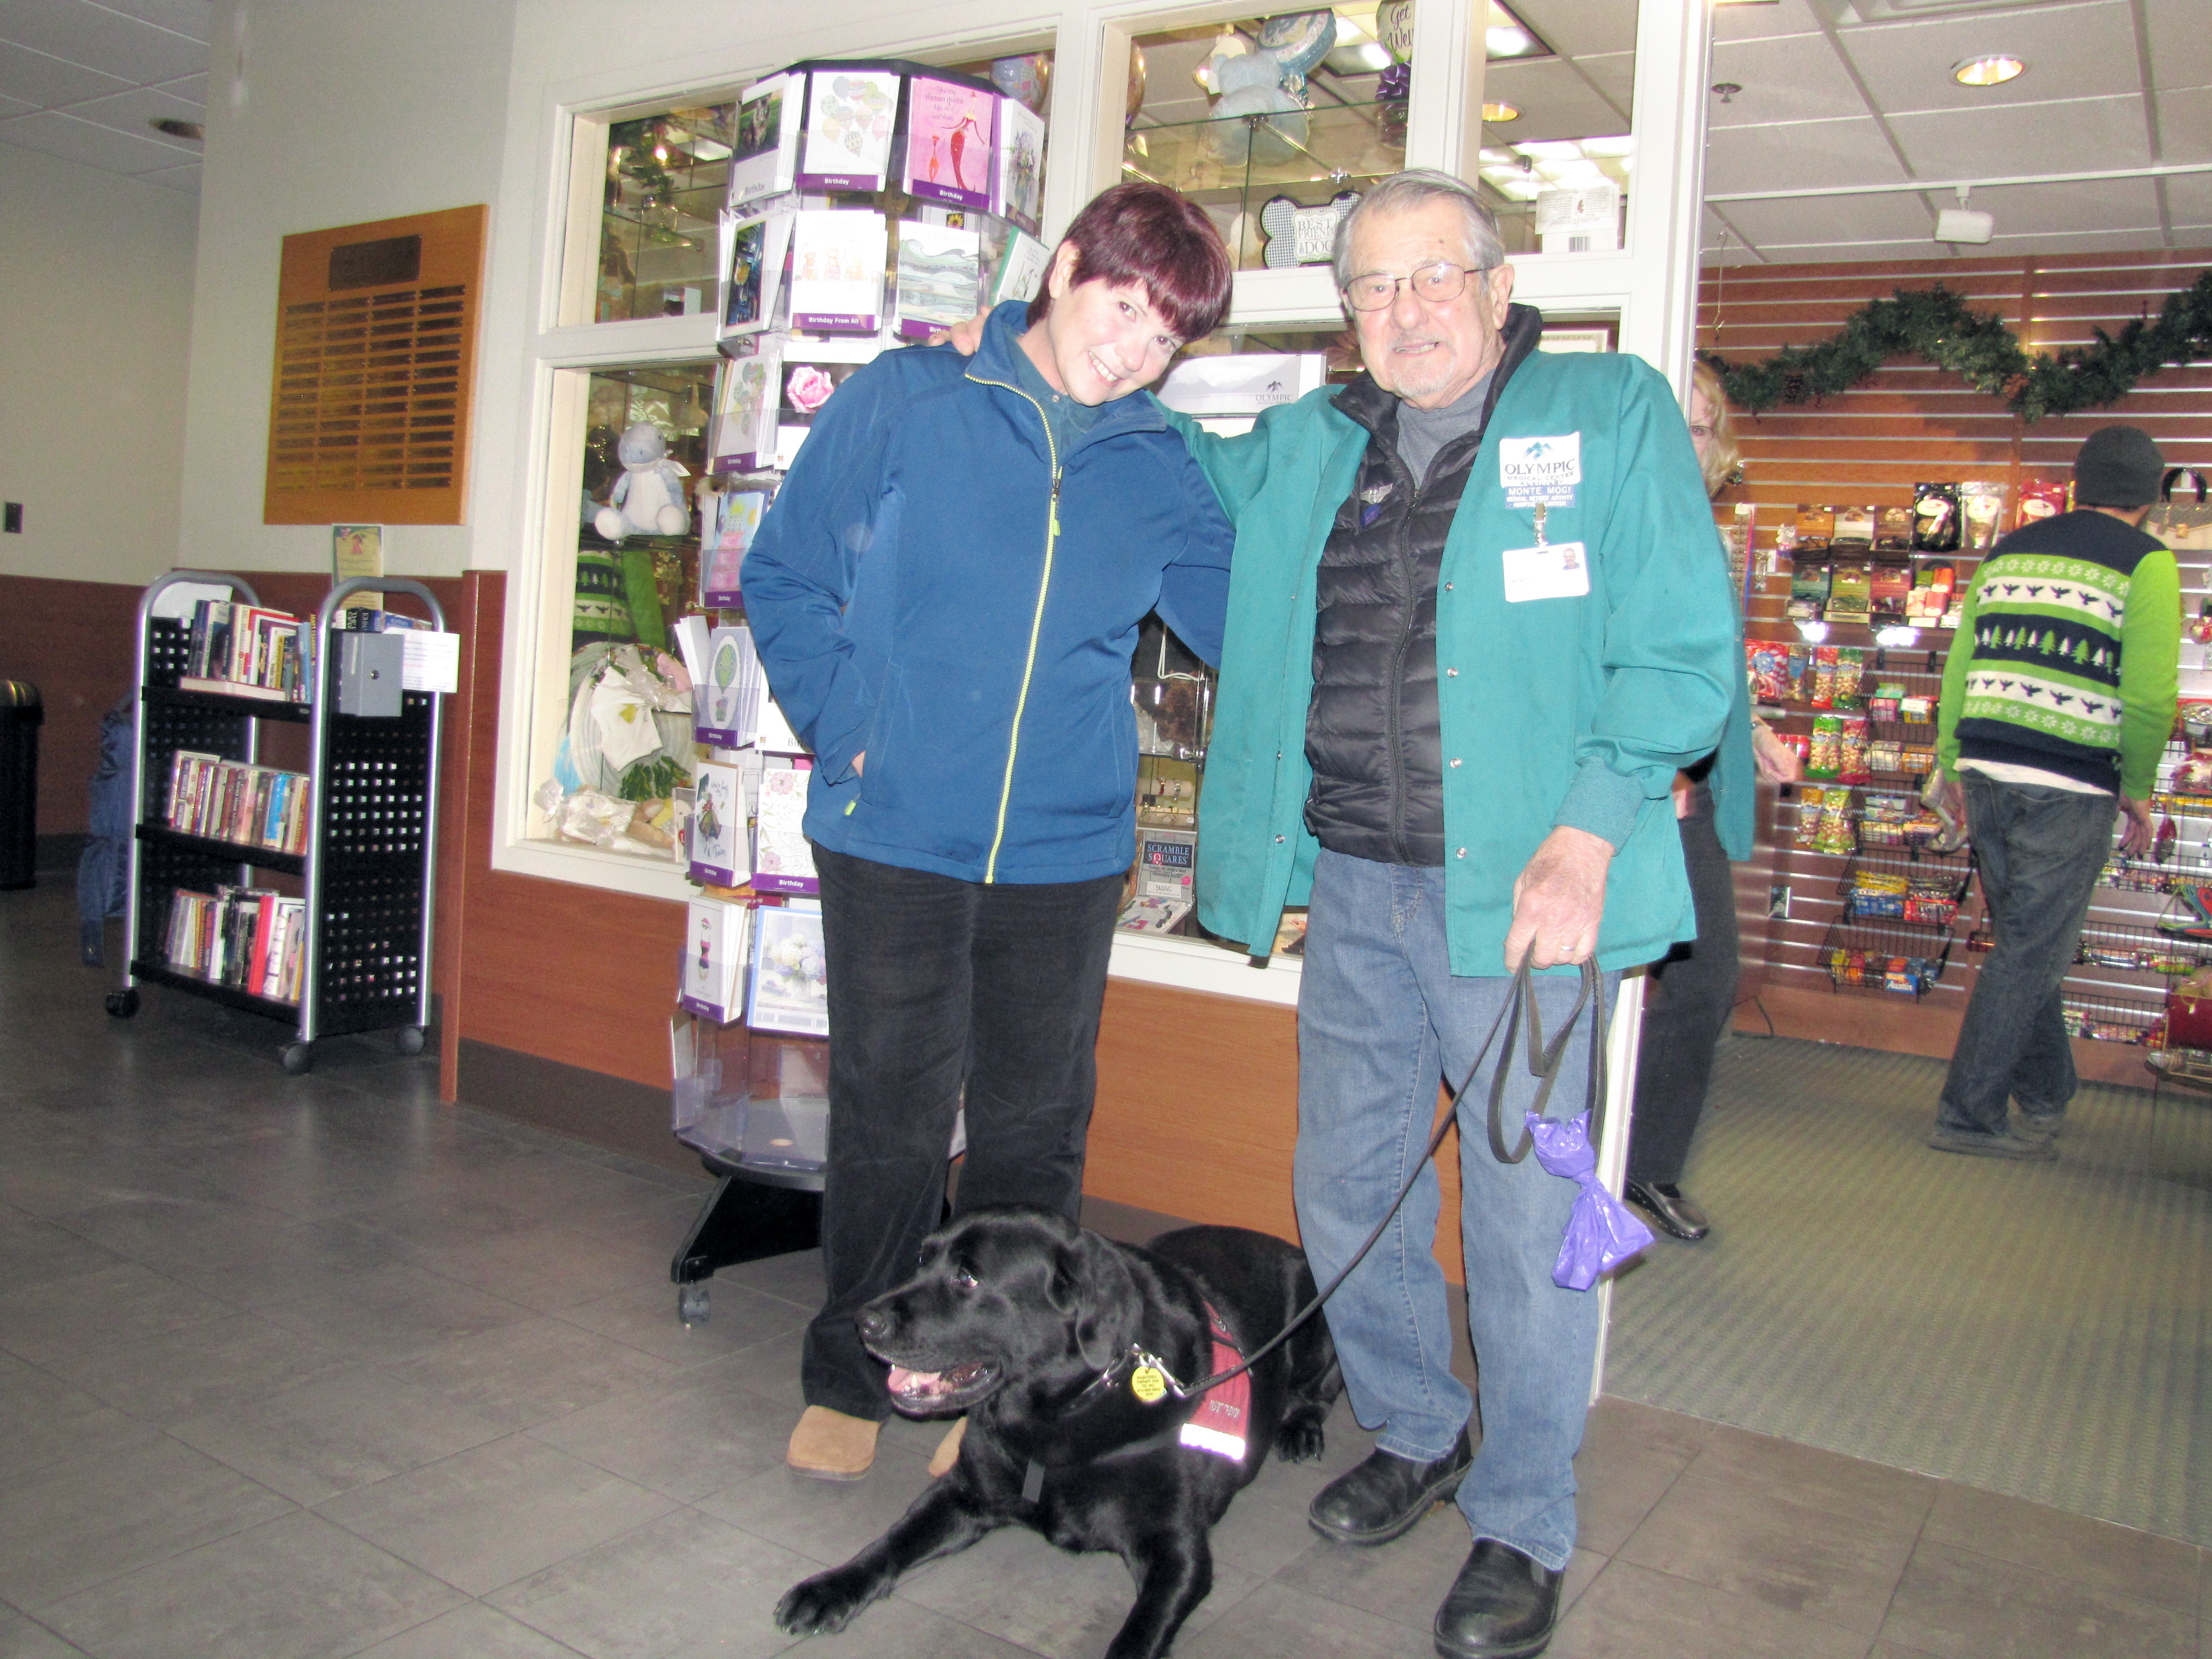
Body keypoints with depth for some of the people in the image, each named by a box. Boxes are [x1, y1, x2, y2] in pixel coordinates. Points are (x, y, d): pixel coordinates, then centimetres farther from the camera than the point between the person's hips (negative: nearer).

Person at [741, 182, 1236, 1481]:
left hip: (1067, 851, 2)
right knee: (890, 1124, 6)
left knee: (1034, 1132, 11)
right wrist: (843, 722, -4)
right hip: (896, 837, -2)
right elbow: (784, 577, 4)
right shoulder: (906, 403, 0)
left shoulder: (1162, 474, 7)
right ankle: (849, 1377, 27)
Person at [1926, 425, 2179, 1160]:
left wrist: (1953, 766, 18)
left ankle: (2045, 1093, 33)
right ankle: (1969, 1114, 3)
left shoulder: (2007, 550, 14)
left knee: (2025, 939, 19)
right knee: (2030, 950, 1)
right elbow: (2150, 693, -10)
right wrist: (2137, 787, 2)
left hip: (1986, 773, 6)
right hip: (2070, 788, -6)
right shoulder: (2145, 561, -2)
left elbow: (1959, 668, 12)